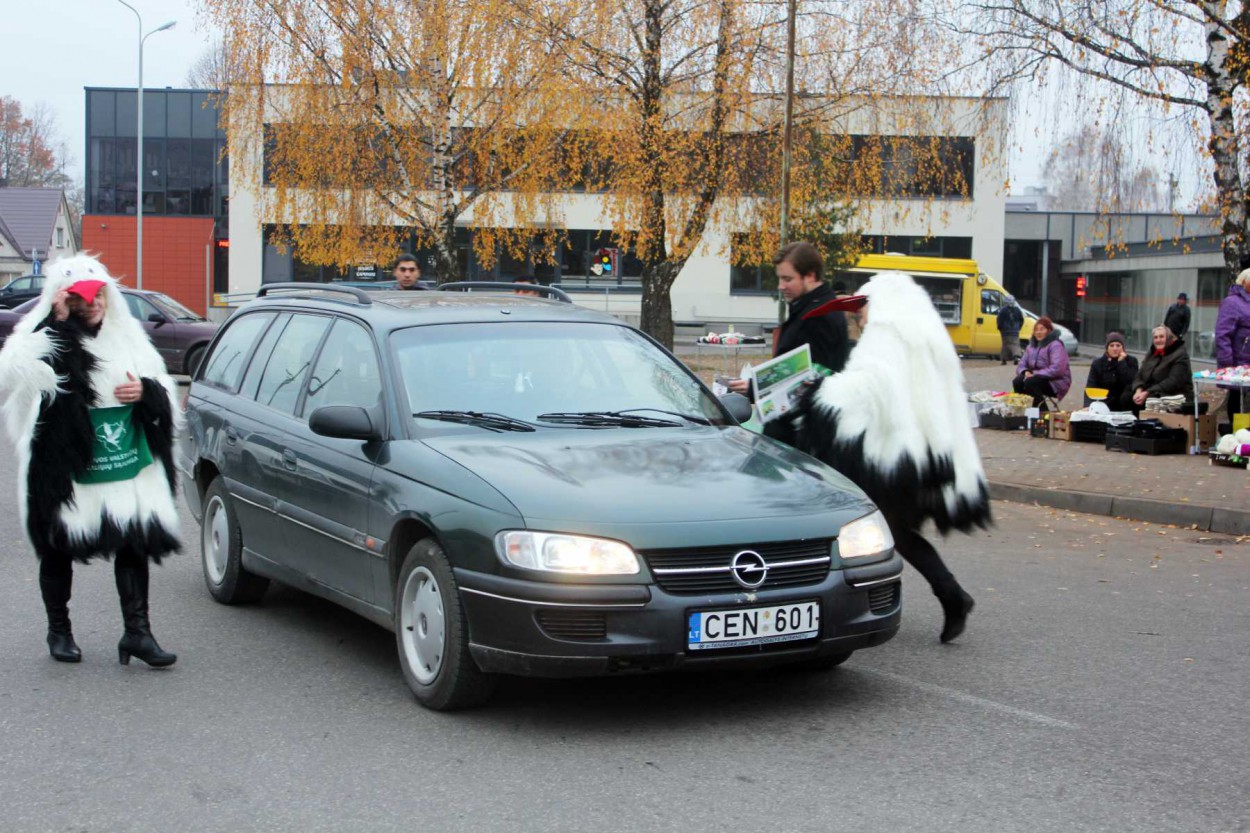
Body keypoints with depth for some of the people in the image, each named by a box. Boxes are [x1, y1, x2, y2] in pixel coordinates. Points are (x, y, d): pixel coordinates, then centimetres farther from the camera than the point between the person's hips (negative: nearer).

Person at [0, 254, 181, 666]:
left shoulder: (127, 335, 10)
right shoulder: (44, 338, -4)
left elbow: (163, 389, 16)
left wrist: (145, 391, -7)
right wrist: (57, 324, -26)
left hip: (127, 468, 3)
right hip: (63, 470, -3)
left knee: (134, 546, -2)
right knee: (58, 550, 10)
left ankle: (137, 631, 4)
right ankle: (59, 630, 27)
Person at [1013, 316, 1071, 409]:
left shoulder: (1055, 345, -12)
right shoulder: (1032, 345, 13)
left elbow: (1056, 369, -25)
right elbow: (1021, 365, 11)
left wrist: (1035, 374, -25)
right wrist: (1025, 372, -15)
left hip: (1055, 382, -7)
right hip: (1039, 378, 7)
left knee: (1030, 382, -32)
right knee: (1017, 382, -21)